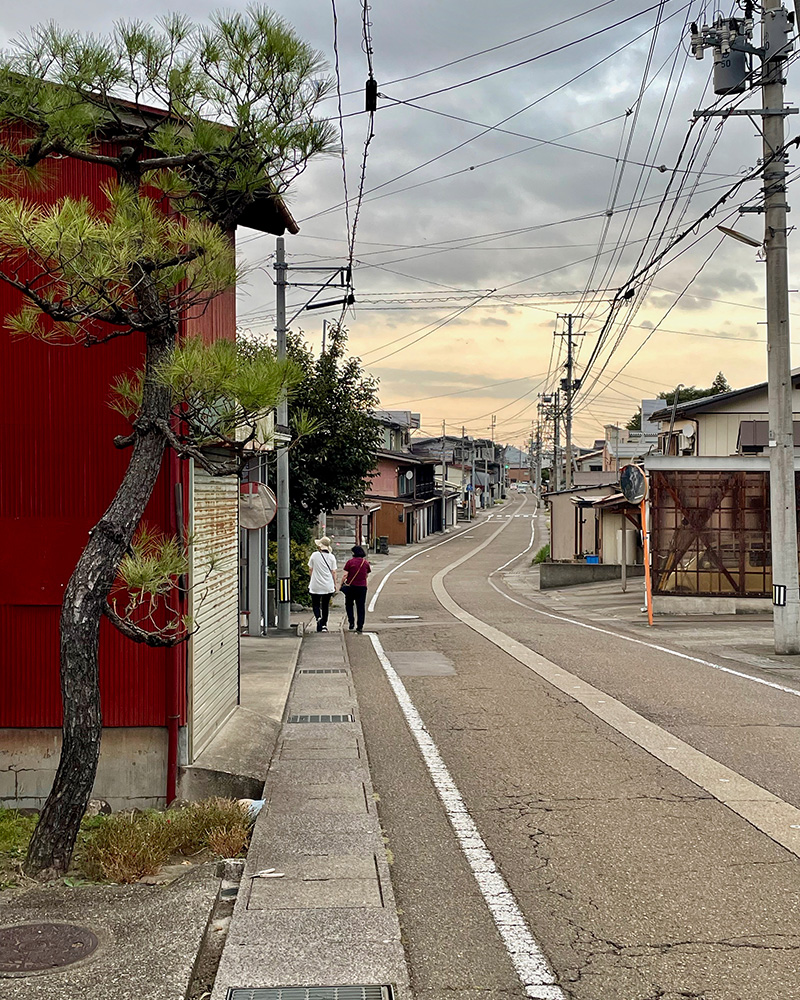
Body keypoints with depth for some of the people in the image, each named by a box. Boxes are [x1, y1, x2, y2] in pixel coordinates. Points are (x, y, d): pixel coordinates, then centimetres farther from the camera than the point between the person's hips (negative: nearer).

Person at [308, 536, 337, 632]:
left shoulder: (314, 555, -8)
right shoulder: (332, 557, -3)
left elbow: (310, 569, 1)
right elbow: (333, 572, 0)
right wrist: (335, 584, 9)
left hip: (315, 586, -2)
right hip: (328, 586, 2)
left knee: (315, 604, 10)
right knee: (325, 606, 13)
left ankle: (318, 618, -17)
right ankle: (324, 625, 15)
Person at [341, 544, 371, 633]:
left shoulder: (350, 562, -8)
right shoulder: (366, 562, 1)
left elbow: (345, 575, -10)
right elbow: (367, 575, 10)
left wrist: (342, 584, 1)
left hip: (351, 586, -2)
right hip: (362, 587, 2)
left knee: (349, 604, 17)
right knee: (361, 607, 7)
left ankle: (351, 622, 5)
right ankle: (360, 627, 6)